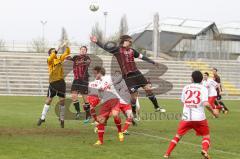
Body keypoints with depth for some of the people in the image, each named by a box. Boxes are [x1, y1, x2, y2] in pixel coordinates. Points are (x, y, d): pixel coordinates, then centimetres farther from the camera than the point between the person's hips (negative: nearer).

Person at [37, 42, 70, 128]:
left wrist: (66, 46, -2)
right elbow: (51, 57, -25)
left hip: (61, 82, 4)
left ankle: (61, 119, 13)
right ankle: (42, 118, 7)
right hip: (53, 82, -4)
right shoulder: (49, 60, -2)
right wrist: (58, 48, -31)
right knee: (48, 100, -2)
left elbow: (67, 53, 16)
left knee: (62, 100, 2)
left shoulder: (60, 59, 12)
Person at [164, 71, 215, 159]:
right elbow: (205, 103, -13)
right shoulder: (203, 88, 0)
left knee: (178, 136, 17)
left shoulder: (186, 87, 9)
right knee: (206, 136, 15)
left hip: (186, 117, 2)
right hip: (199, 118, -2)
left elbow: (183, 102, 14)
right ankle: (205, 150, -11)